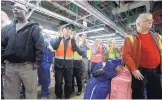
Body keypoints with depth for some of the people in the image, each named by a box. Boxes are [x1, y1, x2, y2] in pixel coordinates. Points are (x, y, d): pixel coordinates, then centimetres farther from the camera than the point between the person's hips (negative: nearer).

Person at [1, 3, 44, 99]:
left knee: (31, 91, 8)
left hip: (28, 66, -4)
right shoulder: (8, 28, 15)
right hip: (10, 66, 5)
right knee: (10, 93, 15)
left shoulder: (33, 27, -1)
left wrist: (38, 62, -14)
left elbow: (40, 45, -9)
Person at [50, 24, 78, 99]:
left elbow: (74, 49, -10)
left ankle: (67, 96, 30)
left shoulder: (72, 40, 7)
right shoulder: (58, 38, 6)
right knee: (58, 81, 8)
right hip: (59, 63, 0)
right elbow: (54, 47, -12)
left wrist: (73, 39, -21)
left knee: (68, 81, 11)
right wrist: (60, 37, -20)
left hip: (69, 63, 1)